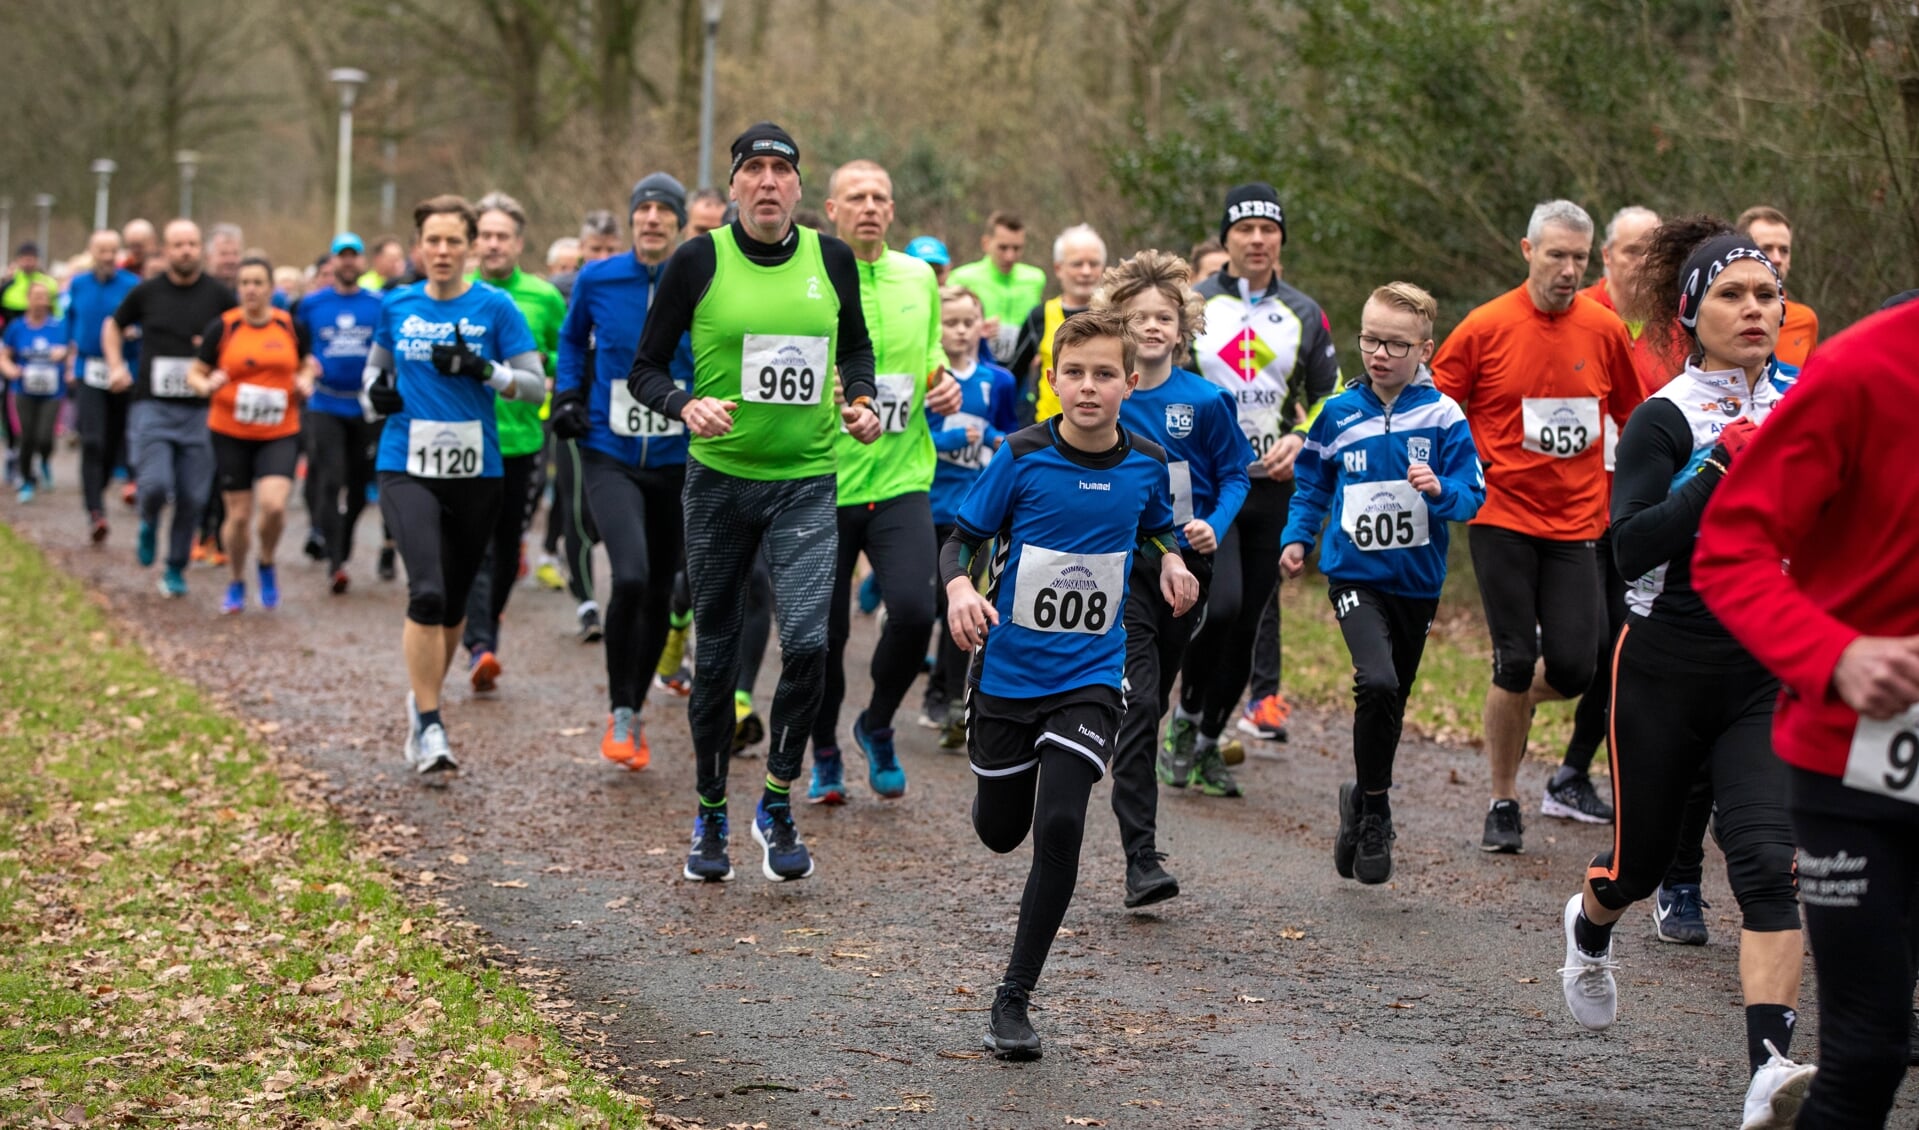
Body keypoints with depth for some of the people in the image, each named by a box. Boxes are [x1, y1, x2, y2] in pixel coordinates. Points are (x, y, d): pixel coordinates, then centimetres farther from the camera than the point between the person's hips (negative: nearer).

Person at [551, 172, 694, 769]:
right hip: (609, 456, -2)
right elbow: (572, 338, 17)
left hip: (675, 460, 2)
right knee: (630, 577, -22)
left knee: (658, 593, 11)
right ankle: (618, 714, -5)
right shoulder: (597, 280, -2)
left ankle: (635, 713, 31)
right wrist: (567, 394, 4)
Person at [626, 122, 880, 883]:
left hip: (807, 482, 1)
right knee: (717, 655, 6)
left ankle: (777, 805, 4)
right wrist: (687, 406, -20)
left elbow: (856, 343, 20)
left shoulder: (830, 259, 2)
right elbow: (645, 368, -1)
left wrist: (862, 400, 1)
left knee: (807, 640, -15)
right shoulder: (698, 261, -6)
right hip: (719, 477, -1)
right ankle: (711, 816, 24)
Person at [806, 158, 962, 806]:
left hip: (900, 479, 2)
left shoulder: (919, 278, 8)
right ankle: (824, 755, 28)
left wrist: (943, 386, 3)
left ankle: (878, 726, 12)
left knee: (914, 610, -16)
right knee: (823, 631, 3)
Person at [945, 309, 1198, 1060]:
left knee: (1060, 827, -17)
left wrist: (1170, 562, -5)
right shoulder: (1023, 456, -11)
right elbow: (963, 538, -5)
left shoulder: (1146, 464, -3)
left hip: (1090, 675, 0)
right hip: (1008, 670, 0)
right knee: (999, 832, 13)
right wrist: (960, 589, -26)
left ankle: (1014, 999, -5)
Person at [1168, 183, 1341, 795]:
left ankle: (1207, 743, 18)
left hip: (1272, 487, 3)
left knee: (1247, 623, 4)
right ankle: (1185, 716, 1)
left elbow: (1331, 396, 13)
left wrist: (1302, 439, -5)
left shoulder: (1305, 314, 9)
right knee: (1219, 605, -21)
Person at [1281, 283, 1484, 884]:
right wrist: (1297, 537, 6)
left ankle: (1365, 802, 34)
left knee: (1392, 702, 13)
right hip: (1354, 572, -1)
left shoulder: (1442, 416, -5)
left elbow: (1472, 493, -6)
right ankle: (1372, 807, -7)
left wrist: (1441, 490, -26)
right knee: (1377, 682, -23)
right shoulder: (1340, 413, 1)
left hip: (1417, 579, 1)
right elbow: (1311, 481, 16)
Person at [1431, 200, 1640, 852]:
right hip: (1502, 517, -2)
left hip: (1576, 522, 2)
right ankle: (1503, 804, 12)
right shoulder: (1486, 328, -5)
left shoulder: (1605, 332, 3)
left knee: (1573, 668, -6)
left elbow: (1633, 417, 16)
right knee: (1516, 661, -4)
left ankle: (1511, 705, 30)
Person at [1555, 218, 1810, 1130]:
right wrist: (1722, 466, -28)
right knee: (1643, 858, 15)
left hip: (1772, 676, 3)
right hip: (1668, 670, -2)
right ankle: (1589, 929, 51)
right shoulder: (1664, 419, -10)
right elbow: (1631, 545, -22)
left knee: (1767, 862, -16)